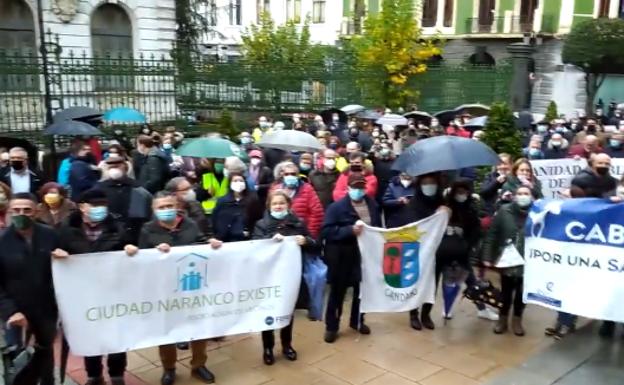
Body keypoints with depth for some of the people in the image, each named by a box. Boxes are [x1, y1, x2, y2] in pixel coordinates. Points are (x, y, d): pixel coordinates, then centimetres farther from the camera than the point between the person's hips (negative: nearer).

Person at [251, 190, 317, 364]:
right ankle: (268, 348, 22)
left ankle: (287, 345, 34)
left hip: (291, 275, 2)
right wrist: (271, 239, -30)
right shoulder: (262, 224, -1)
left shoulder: (298, 223, 2)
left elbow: (314, 246, 4)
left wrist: (305, 241, -17)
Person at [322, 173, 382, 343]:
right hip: (342, 257, -4)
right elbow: (326, 231, -19)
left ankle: (357, 321, 38)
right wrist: (350, 230, -26)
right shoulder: (337, 206, -11)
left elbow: (379, 227, 14)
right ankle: (331, 326, 20)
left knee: (362, 290, 18)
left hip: (366, 255, 5)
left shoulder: (372, 204, 3)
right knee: (337, 292, 7)